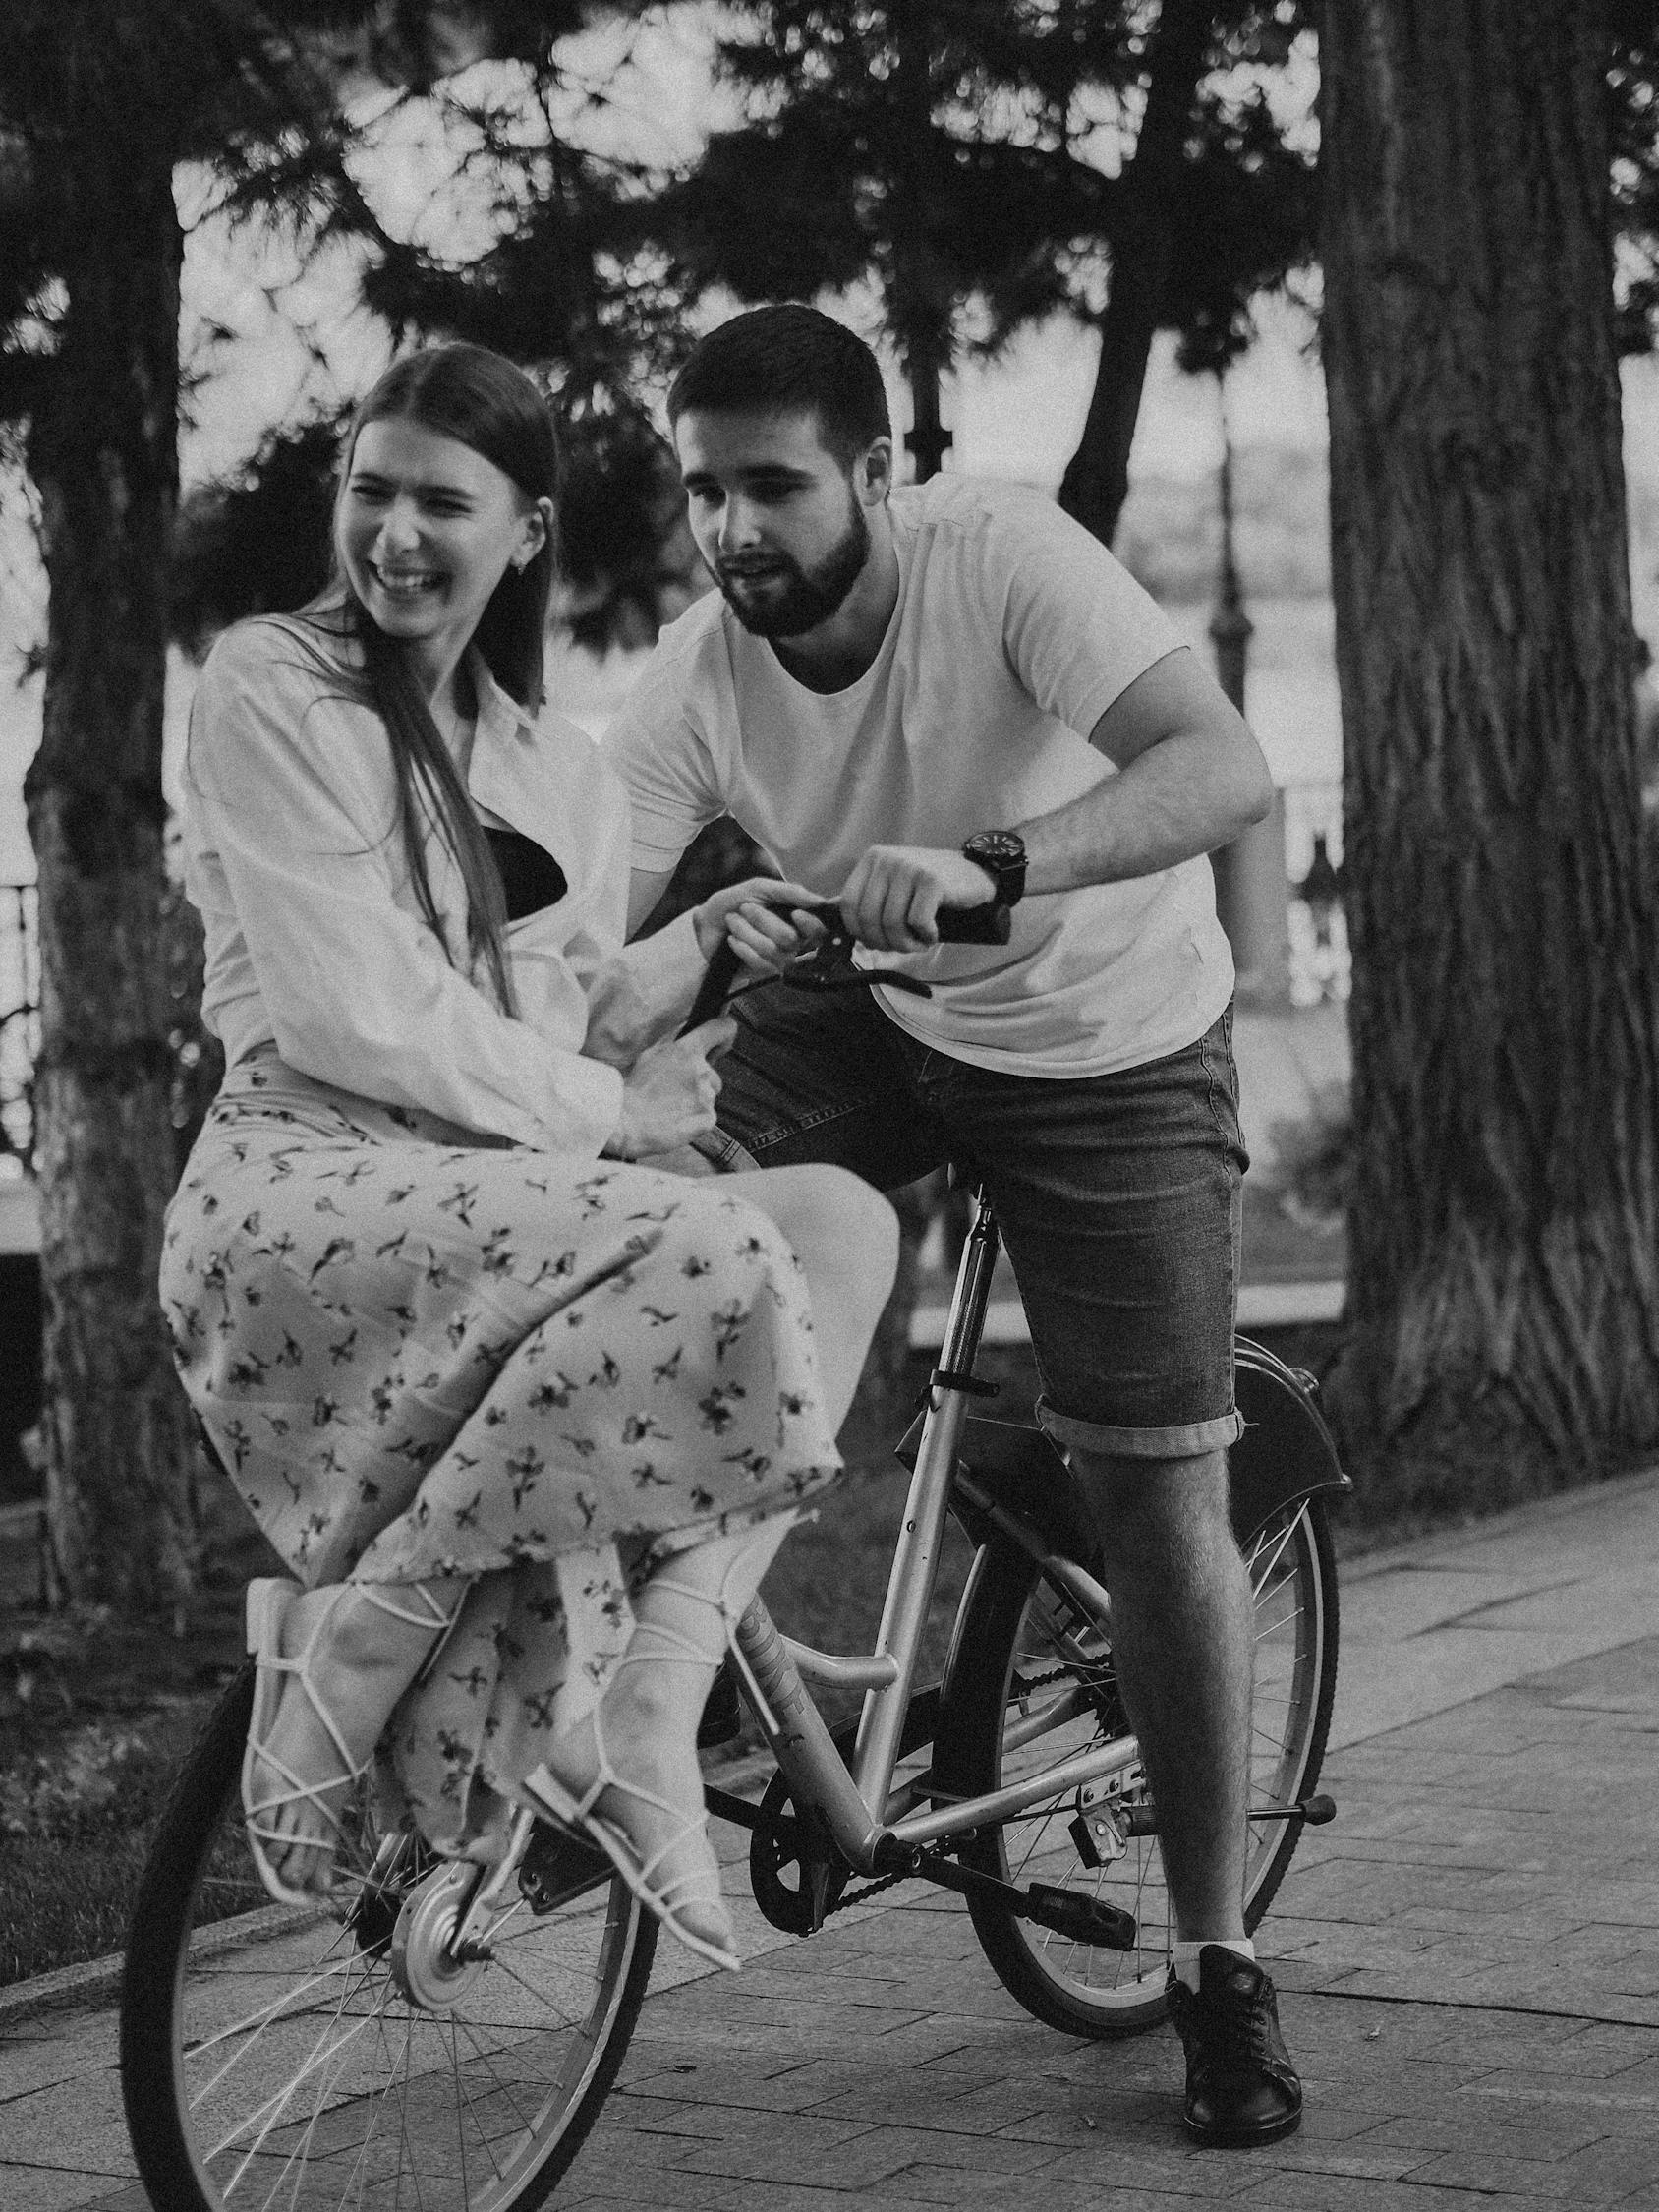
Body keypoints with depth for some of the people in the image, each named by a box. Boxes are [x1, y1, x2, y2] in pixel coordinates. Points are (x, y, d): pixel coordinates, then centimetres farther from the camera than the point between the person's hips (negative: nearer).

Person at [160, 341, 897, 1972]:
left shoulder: (560, 772, 19)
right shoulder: (273, 687, -3)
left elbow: (567, 1018, 16)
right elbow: (349, 1015, -11)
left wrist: (691, 952, -2)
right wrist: (603, 1110, -8)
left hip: (513, 1225, 7)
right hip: (303, 1197, -7)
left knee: (840, 1216, -16)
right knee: (707, 1257, -30)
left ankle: (640, 1717, -23)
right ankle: (346, 1647, -18)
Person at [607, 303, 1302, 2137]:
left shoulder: (1002, 558, -30)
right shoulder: (690, 687, -18)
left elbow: (1226, 771, -43)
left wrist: (984, 865, -58)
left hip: (1112, 1044, -3)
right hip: (866, 1022, 4)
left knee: (1162, 1495, -6)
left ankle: (1217, 1961, 9)